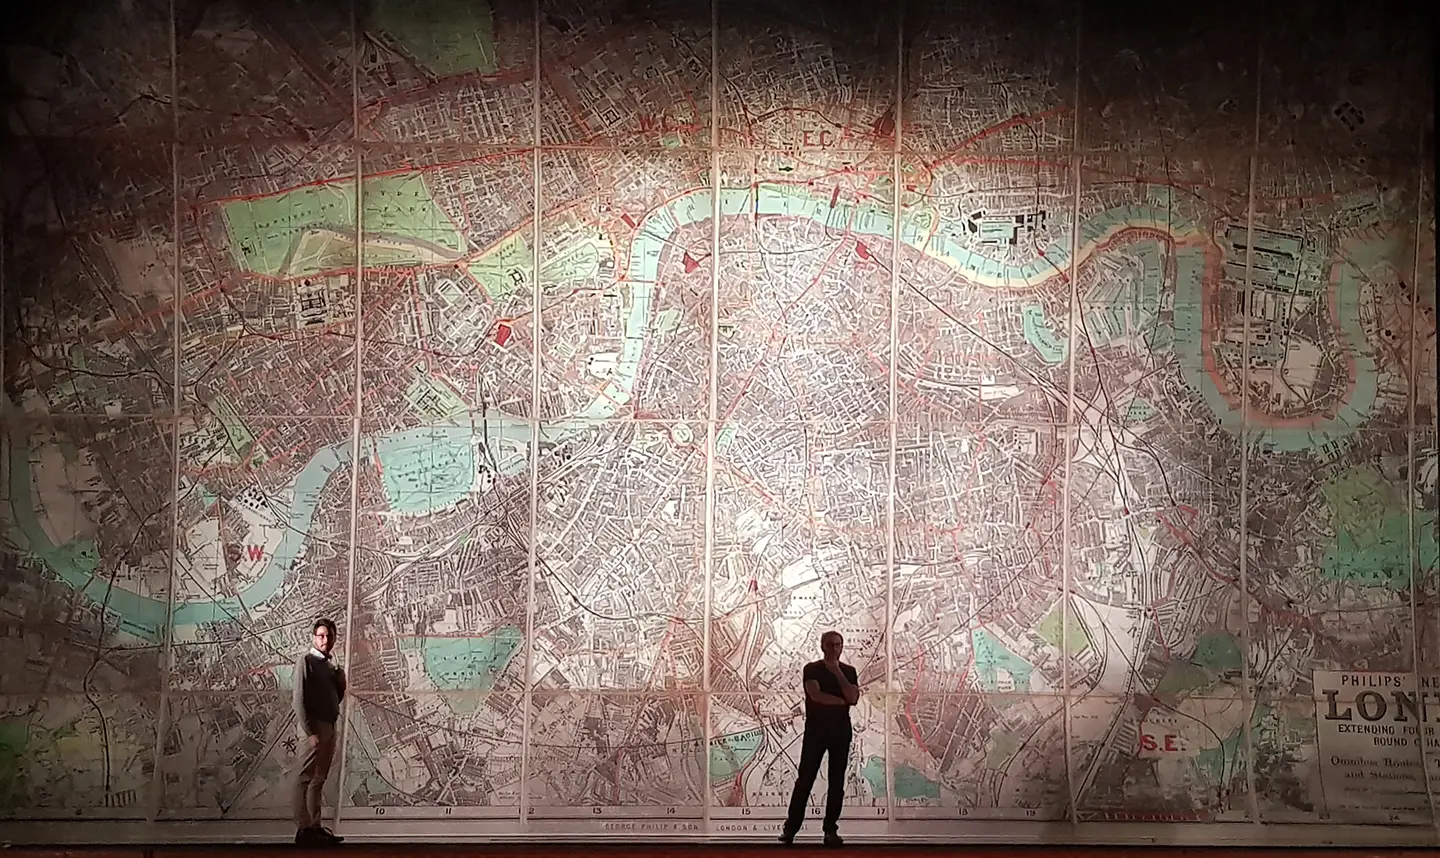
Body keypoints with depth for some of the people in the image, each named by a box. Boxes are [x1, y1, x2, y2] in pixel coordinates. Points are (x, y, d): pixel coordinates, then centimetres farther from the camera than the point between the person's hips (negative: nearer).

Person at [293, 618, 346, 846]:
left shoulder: (330, 666, 17)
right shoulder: (306, 662, -6)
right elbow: (299, 699, -13)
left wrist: (341, 683, 1)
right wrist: (309, 731, -20)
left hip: (329, 727, 8)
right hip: (314, 727, -8)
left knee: (319, 780, 12)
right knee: (305, 779, -9)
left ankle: (315, 826, 16)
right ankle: (303, 829, -11)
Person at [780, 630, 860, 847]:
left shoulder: (849, 671, 9)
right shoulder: (812, 669, 0)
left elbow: (854, 698, -7)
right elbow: (816, 695, -16)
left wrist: (837, 673, -11)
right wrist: (842, 701, -7)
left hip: (841, 731, 3)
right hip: (815, 730, -3)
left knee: (837, 782, 1)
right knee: (805, 779, -3)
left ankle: (831, 830, 5)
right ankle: (790, 828, 0)